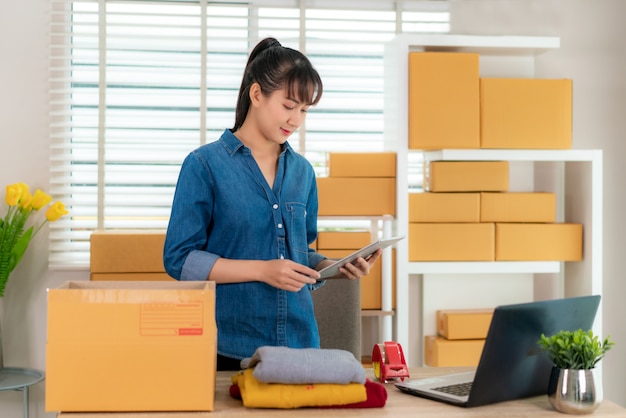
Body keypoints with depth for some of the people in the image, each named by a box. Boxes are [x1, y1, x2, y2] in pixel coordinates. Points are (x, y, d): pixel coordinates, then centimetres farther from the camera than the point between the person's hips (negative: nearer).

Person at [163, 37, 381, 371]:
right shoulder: (204, 164, -7)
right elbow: (179, 259, -10)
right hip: (228, 346, -4)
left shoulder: (302, 171, 9)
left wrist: (334, 267, -3)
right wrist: (262, 271, -18)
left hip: (299, 341, 5)